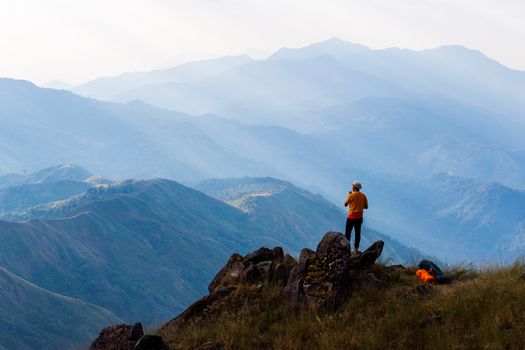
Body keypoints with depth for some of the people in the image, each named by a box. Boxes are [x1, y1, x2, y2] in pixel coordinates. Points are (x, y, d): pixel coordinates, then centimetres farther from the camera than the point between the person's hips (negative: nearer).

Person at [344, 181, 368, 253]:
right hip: (359, 217, 4)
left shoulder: (351, 195, -13)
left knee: (348, 232, 3)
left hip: (352, 216, -4)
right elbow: (366, 207, 6)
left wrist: (348, 195, 8)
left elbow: (345, 204, -2)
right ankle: (356, 247, 12)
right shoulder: (363, 196, 1)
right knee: (358, 232, 10)